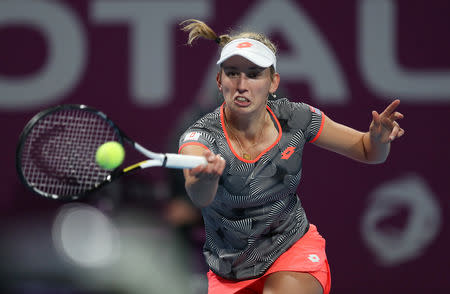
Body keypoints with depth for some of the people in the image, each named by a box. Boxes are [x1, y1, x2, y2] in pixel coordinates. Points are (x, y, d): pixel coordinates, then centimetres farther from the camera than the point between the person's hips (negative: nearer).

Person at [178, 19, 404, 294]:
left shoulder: (294, 118, -12)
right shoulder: (200, 136, -21)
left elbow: (367, 152, 1)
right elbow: (200, 197, -43)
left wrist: (378, 139, -24)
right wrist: (205, 177, -67)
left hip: (293, 248, 0)